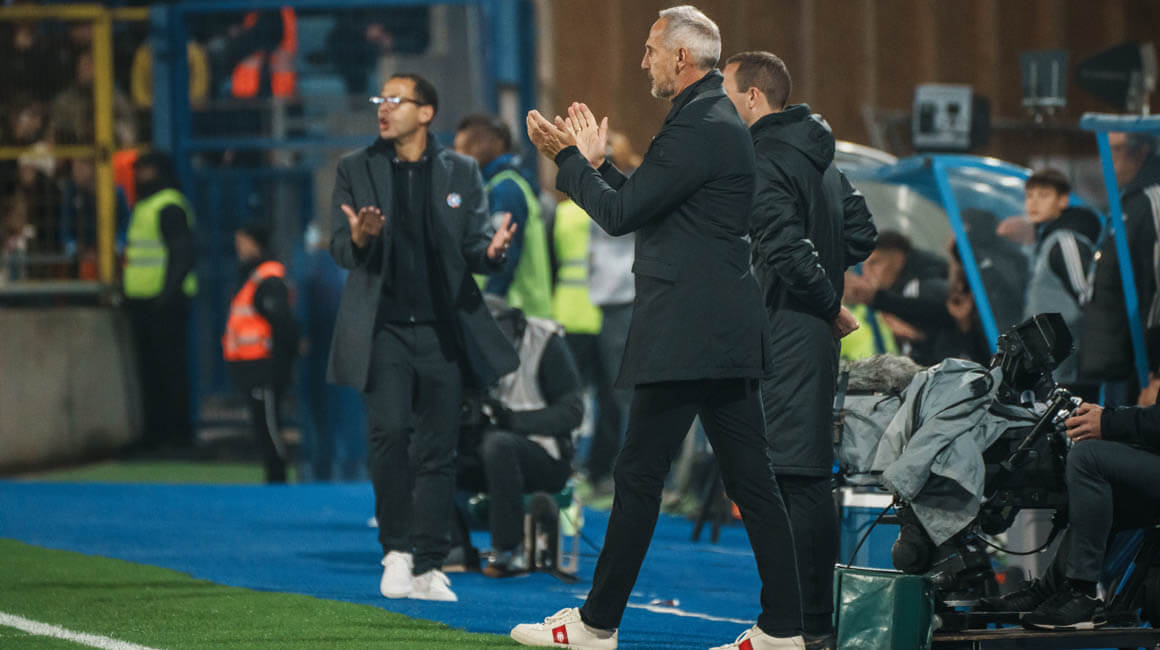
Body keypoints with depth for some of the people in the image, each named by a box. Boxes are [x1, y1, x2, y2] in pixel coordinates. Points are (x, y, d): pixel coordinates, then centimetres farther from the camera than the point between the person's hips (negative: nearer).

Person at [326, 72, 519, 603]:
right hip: (383, 329, -1)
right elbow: (340, 249, 2)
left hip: (442, 330, 1)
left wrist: (491, 250, -17)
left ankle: (428, 568, 7)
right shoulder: (356, 169, 7)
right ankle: (397, 550, -2)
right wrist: (359, 237, -22)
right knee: (390, 431, -17)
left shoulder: (460, 173, 9)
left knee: (437, 450, 1)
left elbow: (473, 247, 7)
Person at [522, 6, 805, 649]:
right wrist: (591, 162, 21)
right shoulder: (715, 120, 18)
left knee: (638, 475, -3)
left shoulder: (701, 128, -16)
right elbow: (644, 205, 23)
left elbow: (621, 213, -15)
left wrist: (569, 159, -2)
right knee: (750, 480, 6)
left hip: (686, 338, -11)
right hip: (725, 334, 11)